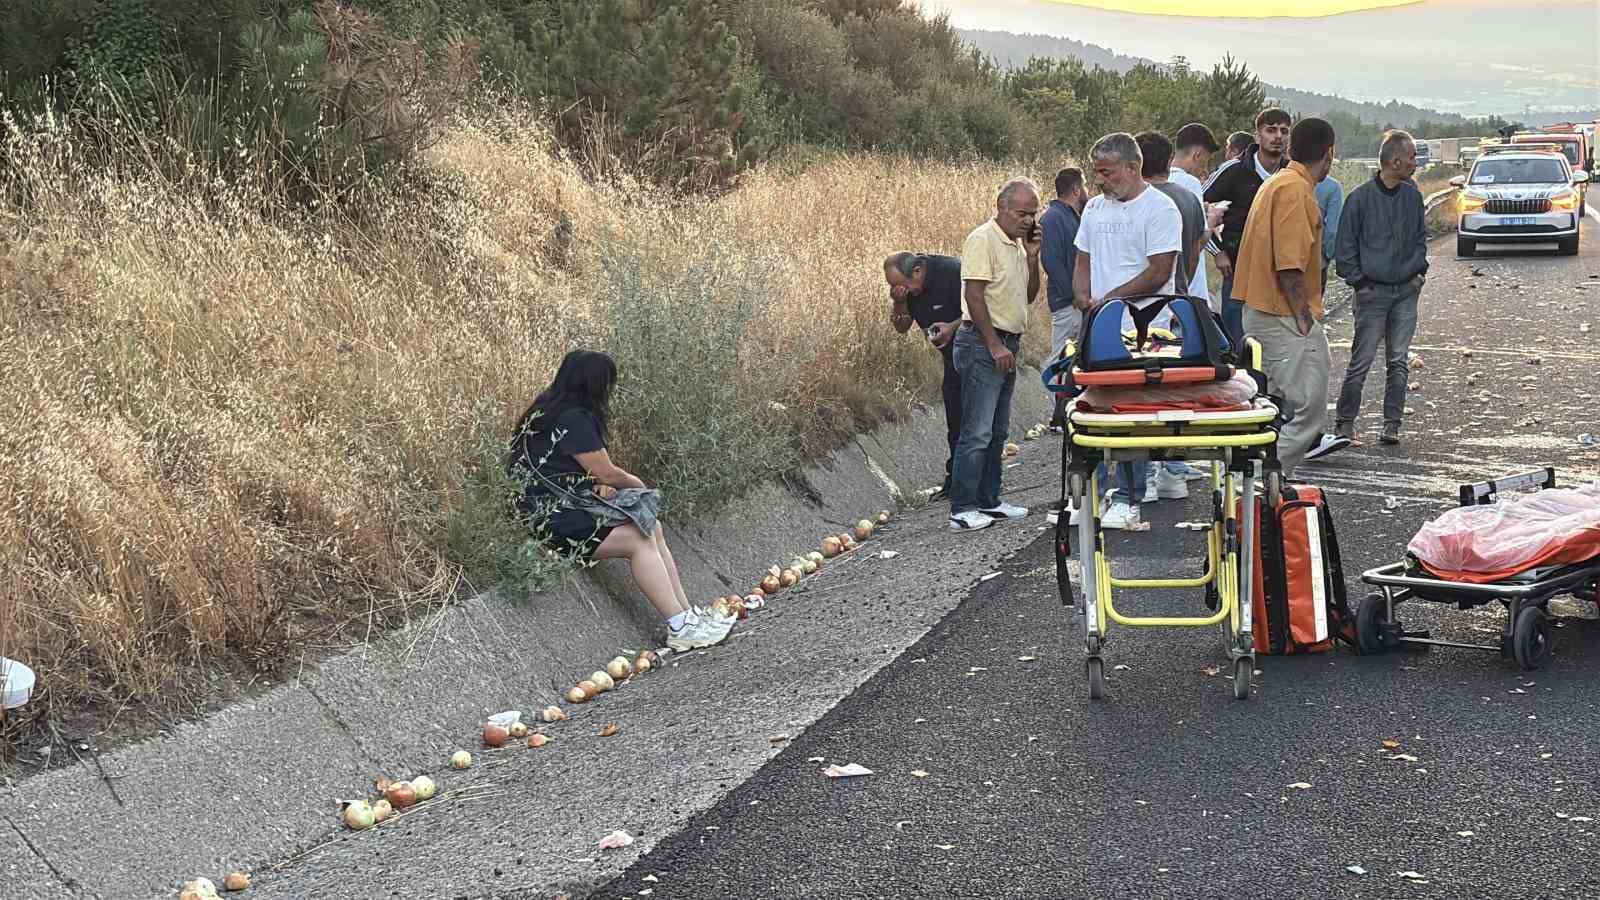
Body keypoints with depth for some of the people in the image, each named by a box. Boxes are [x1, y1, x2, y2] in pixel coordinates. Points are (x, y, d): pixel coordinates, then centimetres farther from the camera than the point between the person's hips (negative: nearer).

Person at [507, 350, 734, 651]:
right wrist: (637, 485, 9)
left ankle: (685, 612, -3)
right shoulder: (573, 420, -18)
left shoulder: (551, 410, 13)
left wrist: (602, 487, -2)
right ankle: (680, 628, -18)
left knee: (653, 528, 0)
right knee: (640, 540, -17)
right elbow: (607, 473, -12)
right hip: (553, 521, -10)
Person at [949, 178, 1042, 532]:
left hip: (1006, 345, 9)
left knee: (997, 431, 14)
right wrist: (995, 345, -20)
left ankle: (988, 502, 21)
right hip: (982, 343, -9)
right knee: (977, 432, -10)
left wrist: (1032, 255, 5)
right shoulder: (984, 240, -12)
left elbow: (1029, 295, 19)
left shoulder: (1017, 244, 15)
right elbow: (974, 295, -18)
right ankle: (962, 511, -8)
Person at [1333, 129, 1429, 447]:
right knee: (1361, 361, -3)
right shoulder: (1361, 198, -9)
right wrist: (1358, 280, -7)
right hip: (1373, 291, -5)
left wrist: (1419, 271, 9)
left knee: (1399, 361, 4)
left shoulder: (1412, 195, 7)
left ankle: (1392, 423, 9)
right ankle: (1344, 421, 7)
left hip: (1407, 291, 5)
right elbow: (1345, 245, -3)